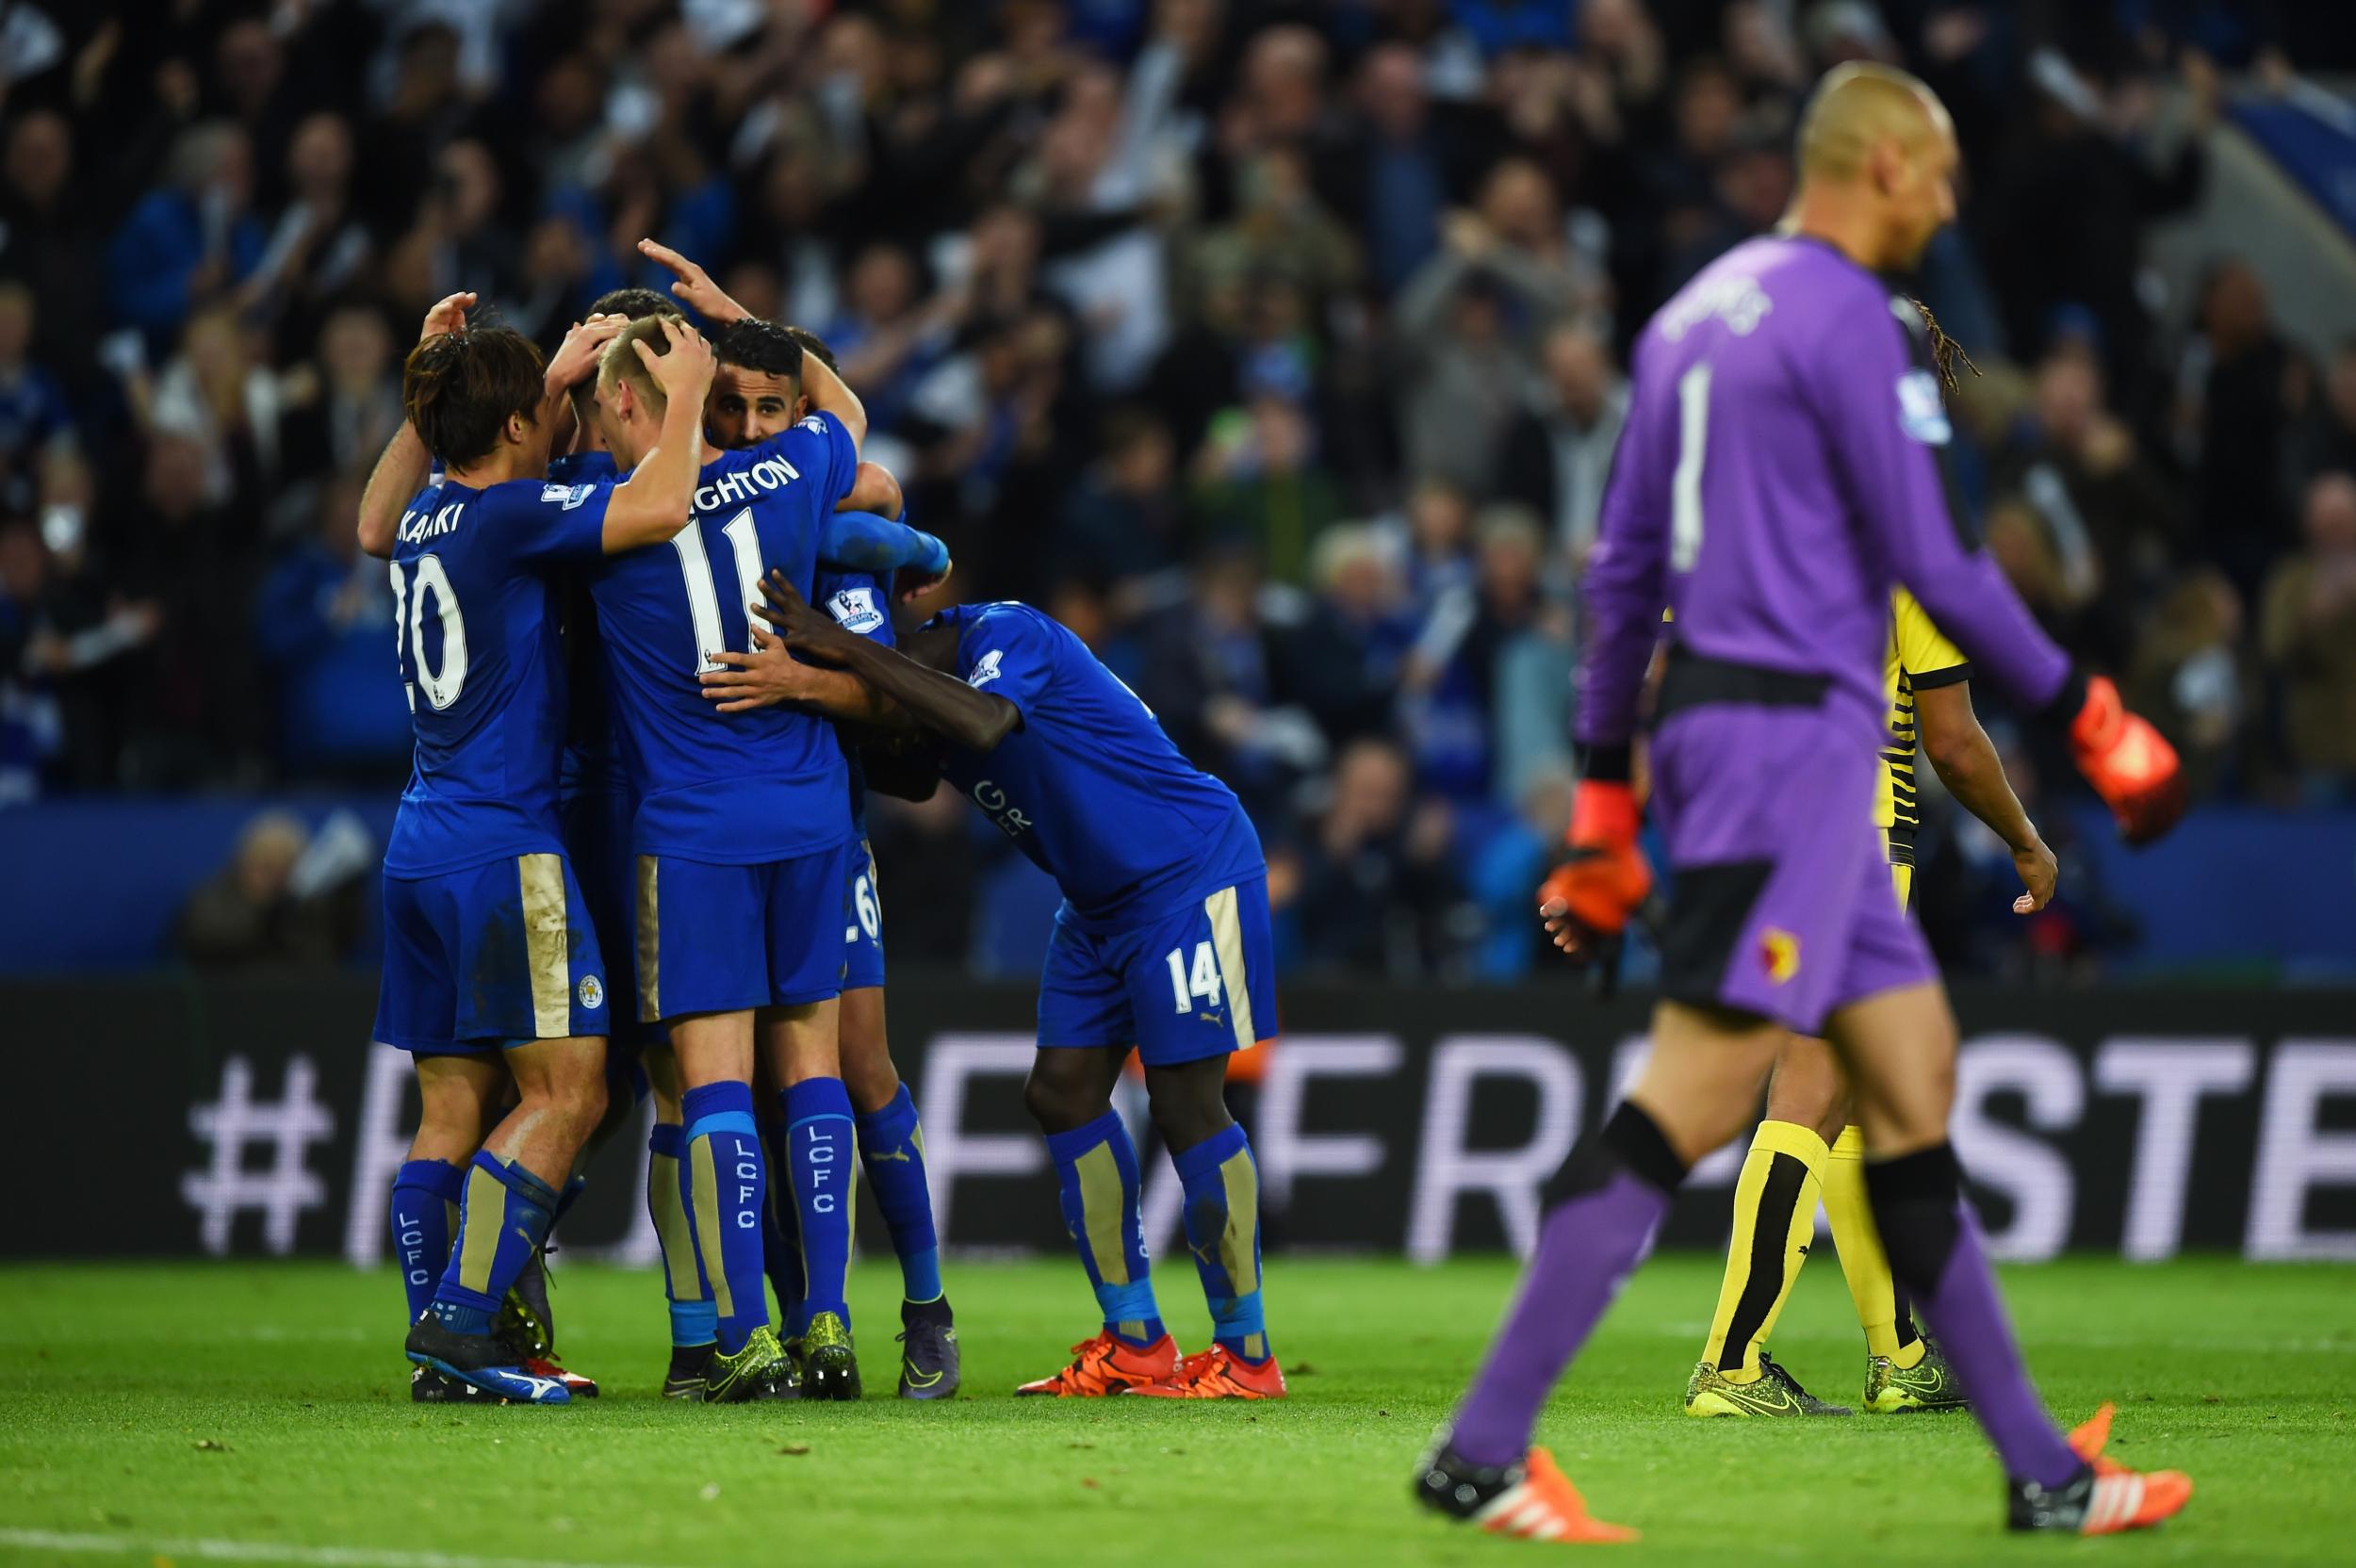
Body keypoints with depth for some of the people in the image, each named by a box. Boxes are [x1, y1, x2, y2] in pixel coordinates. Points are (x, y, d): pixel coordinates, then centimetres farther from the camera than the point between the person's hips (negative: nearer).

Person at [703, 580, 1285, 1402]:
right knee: (1062, 1090, 4)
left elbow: (983, 725, -43)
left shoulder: (1007, 635, -24)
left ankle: (1246, 1354, -3)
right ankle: (1134, 1342, 10)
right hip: (1102, 900, 9)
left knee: (1185, 1102, -10)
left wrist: (845, 653, -43)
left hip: (1191, 873, -9)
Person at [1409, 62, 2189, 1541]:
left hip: (1710, 719, 10)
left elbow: (1622, 567, 18)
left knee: (1914, 1075, 11)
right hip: (1794, 735, -10)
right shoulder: (1856, 322, -10)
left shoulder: (1701, 311, 17)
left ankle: (2041, 1469, 12)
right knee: (1693, 1097, -12)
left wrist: (1606, 791, 22)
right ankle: (1484, 1447, -15)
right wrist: (2087, 714, -3)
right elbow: (1934, 558, -13)